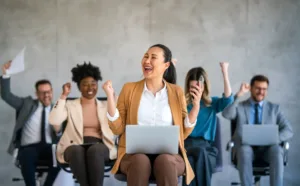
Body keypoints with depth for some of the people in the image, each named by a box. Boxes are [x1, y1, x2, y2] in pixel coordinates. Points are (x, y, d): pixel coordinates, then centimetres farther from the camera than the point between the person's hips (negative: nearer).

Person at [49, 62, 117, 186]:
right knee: (77, 151, -38)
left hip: (100, 146, 1)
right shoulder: (70, 106, 16)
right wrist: (64, 96, -1)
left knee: (94, 150, -37)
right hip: (75, 147, 0)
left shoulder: (106, 106, 20)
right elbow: (54, 121, -2)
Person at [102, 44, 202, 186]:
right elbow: (118, 129, 7)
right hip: (135, 154, 0)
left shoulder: (176, 92, 11)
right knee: (141, 161, -37)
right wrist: (110, 96, -3)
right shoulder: (129, 89, 11)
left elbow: (183, 132, 11)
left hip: (168, 154, 0)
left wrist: (196, 106, -1)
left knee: (164, 161, -36)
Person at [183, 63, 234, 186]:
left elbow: (228, 99, -5)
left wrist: (225, 72, -13)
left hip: (205, 146, 0)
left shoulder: (212, 103, 14)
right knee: (190, 160, -37)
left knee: (201, 153, -38)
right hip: (185, 144, 0)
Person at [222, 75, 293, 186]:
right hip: (245, 147, -1)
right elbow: (226, 114, -10)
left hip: (267, 148, 1)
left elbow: (288, 131, 6)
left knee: (277, 151, -34)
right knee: (244, 150, -37)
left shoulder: (274, 108, 17)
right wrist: (239, 94, -14)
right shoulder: (239, 107, 13)